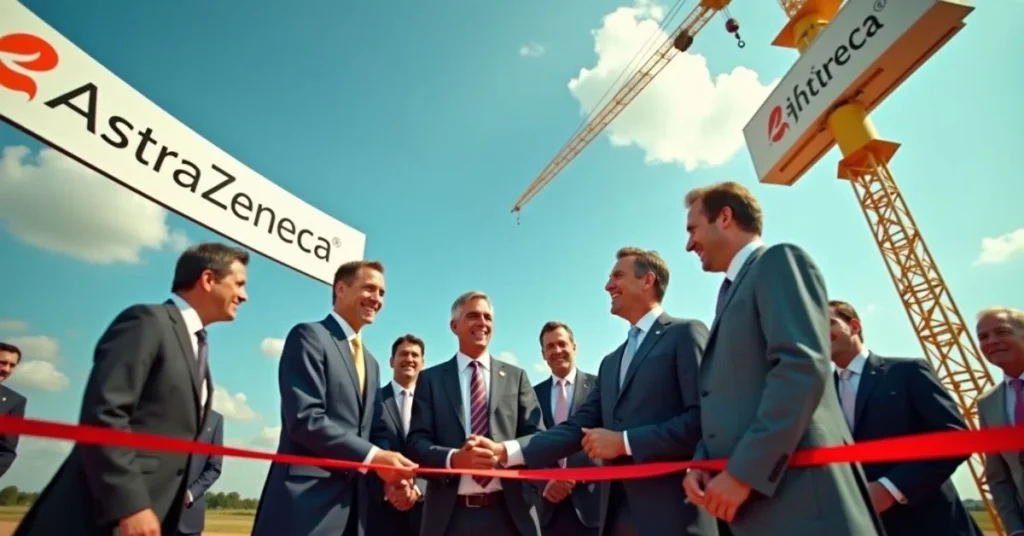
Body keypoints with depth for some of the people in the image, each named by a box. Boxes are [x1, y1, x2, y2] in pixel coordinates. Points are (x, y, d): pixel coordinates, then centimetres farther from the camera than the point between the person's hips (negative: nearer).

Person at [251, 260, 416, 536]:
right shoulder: (309, 336, -6)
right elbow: (305, 419, -17)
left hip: (353, 501, 8)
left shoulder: (370, 363, 20)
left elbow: (373, 431, 15)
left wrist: (392, 472, -4)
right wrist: (372, 456, -20)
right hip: (306, 499, -8)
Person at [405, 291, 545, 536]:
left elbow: (538, 436, 0)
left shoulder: (516, 376, 4)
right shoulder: (430, 379, 3)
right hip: (450, 514, -1)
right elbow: (416, 442, -3)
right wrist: (453, 458, -22)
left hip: (510, 513, 1)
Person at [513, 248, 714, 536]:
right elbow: (579, 427, 9)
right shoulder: (610, 362, 17)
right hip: (616, 511, 7)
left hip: (673, 510, -7)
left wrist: (625, 441, -15)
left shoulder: (686, 333, -4)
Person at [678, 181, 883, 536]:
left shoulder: (780, 261, -4)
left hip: (796, 493, -9)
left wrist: (743, 471, -20)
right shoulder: (731, 292, 22)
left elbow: (803, 366, -19)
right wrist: (701, 463, 3)